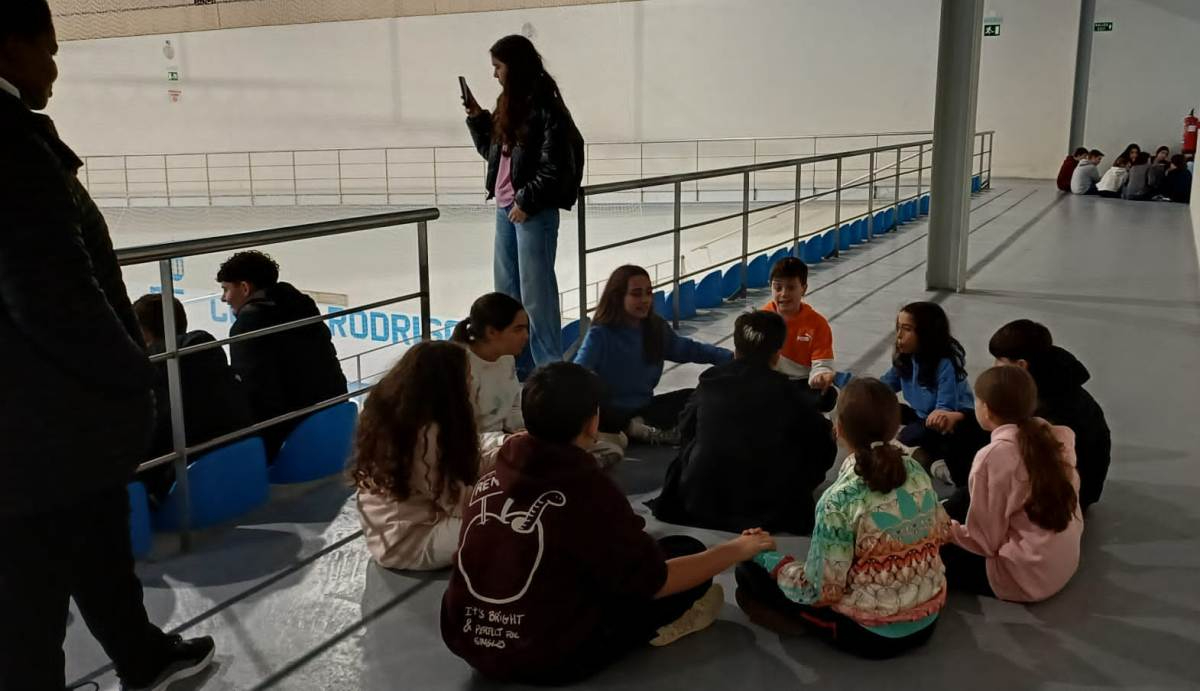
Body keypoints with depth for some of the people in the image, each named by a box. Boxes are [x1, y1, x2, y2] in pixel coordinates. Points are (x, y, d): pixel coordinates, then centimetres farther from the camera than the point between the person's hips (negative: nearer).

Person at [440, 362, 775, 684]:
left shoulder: (489, 480, -1)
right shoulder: (588, 490, -19)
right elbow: (655, 582, -9)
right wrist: (738, 549, 4)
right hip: (548, 659, -6)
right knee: (686, 550, 3)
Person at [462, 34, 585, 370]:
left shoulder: (545, 105, -13)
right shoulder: (510, 104, 12)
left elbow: (555, 166, -17)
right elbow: (491, 150, 22)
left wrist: (527, 202, -16)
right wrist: (477, 116, 11)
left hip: (534, 211, -9)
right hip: (505, 206, 9)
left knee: (535, 290, -4)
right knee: (506, 289, 15)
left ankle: (550, 364, 5)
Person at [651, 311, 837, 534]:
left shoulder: (709, 381, 0)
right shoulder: (787, 391, -5)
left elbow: (686, 431, 13)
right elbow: (824, 445, 0)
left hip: (699, 505, 2)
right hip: (767, 512, -1)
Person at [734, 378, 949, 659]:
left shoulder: (840, 501, -27)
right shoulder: (917, 472, -8)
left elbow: (819, 590, -22)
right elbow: (942, 533, 9)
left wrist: (764, 557, -8)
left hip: (870, 633, -6)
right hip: (928, 618, 6)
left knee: (750, 568, 2)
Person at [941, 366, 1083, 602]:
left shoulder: (993, 456, -21)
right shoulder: (1056, 436, -3)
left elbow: (984, 540, -14)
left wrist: (947, 530, 3)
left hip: (1025, 578, -7)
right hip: (1067, 562, 7)